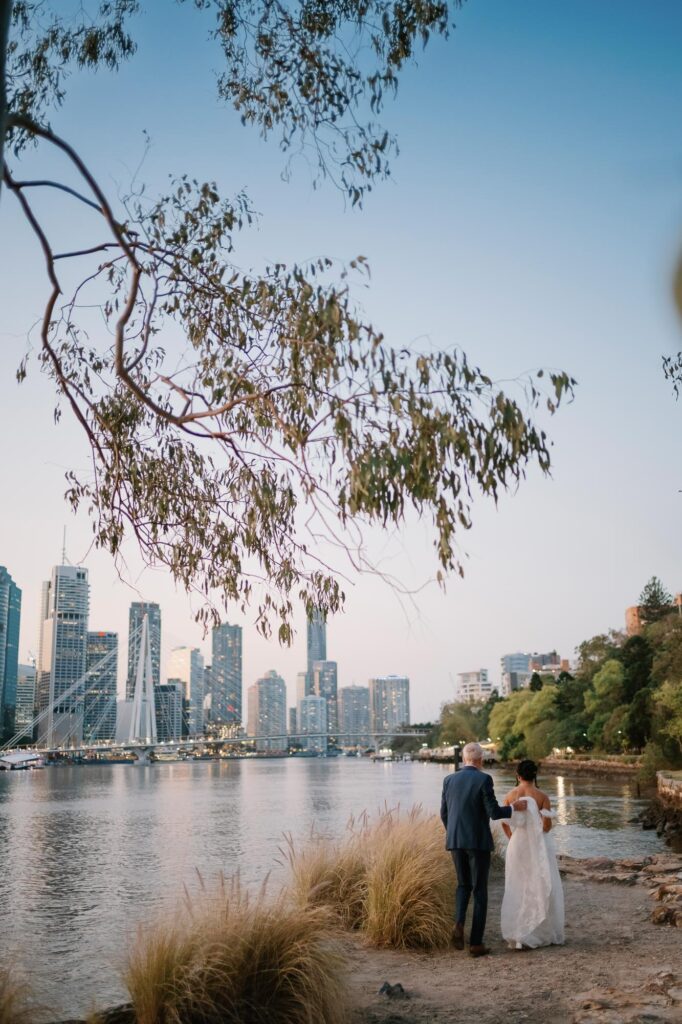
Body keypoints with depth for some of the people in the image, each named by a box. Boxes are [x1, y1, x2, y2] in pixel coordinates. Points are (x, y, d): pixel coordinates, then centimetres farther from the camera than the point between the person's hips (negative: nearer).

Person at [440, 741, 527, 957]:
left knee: (463, 885, 20)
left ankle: (459, 924, -5)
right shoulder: (484, 779, -12)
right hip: (478, 842, -4)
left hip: (455, 841, 4)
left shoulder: (449, 780, 4)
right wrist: (513, 807, 5)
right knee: (480, 891, 7)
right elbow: (494, 812, -13)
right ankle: (476, 943, 7)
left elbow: (444, 813, 9)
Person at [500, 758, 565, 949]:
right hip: (539, 847, -2)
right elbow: (547, 825, -15)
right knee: (544, 890, 10)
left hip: (517, 847, 2)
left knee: (518, 891, 11)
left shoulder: (510, 796, -3)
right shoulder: (542, 796, -11)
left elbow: (505, 822, 1)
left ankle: (519, 935, 8)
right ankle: (548, 935, 16)